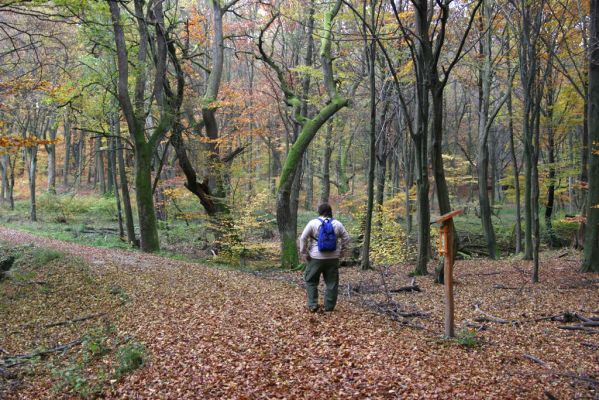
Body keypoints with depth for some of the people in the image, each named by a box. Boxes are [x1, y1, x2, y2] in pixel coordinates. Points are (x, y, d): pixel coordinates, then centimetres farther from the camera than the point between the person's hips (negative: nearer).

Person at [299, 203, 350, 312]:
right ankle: (329, 306, 15)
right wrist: (341, 250, 15)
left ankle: (313, 305, 5)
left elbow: (303, 238, -8)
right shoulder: (337, 224, 2)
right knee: (332, 283, 11)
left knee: (311, 281, 11)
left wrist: (303, 252, 0)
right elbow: (346, 238, 7)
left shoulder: (313, 223, -6)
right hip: (333, 258, 2)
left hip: (316, 258, -2)